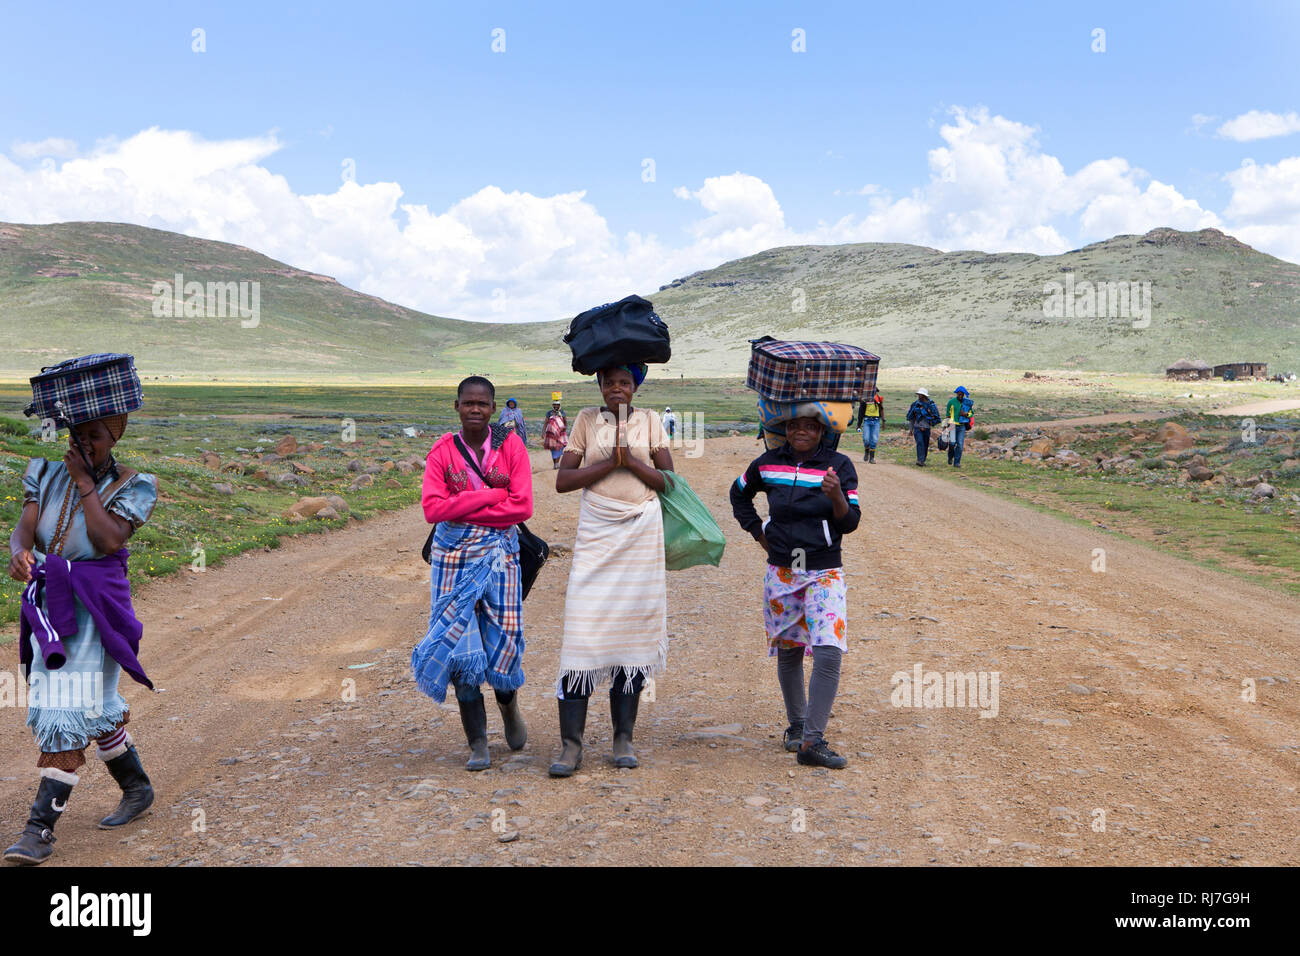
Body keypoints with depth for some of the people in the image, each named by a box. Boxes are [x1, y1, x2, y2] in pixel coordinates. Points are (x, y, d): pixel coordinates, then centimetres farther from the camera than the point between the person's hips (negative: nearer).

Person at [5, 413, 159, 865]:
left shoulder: (130, 486, -3)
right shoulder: (48, 474, 8)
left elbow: (109, 540, -17)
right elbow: (24, 528, -4)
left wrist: (84, 481, -15)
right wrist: (19, 553, -27)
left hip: (94, 605, -5)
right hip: (48, 601, 5)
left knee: (69, 713, -9)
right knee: (95, 706, 15)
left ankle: (41, 828, -4)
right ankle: (137, 789, 34)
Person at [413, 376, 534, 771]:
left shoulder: (510, 445, 0)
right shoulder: (442, 451, 1)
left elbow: (523, 506, -10)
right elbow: (433, 508, -12)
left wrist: (462, 509, -13)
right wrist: (491, 494, -15)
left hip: (499, 553, 0)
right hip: (453, 556, 0)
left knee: (503, 639, -2)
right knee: (460, 645, -1)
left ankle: (509, 704, 34)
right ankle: (478, 744, 12)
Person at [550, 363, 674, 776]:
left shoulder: (649, 421, 9)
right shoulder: (586, 420, 8)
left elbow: (668, 481, 4)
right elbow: (563, 481, 0)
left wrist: (631, 461, -10)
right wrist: (609, 463, -10)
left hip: (641, 533, 1)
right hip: (596, 533, -1)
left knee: (633, 627, 2)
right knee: (582, 629, -8)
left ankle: (624, 738, 12)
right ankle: (571, 745, -3)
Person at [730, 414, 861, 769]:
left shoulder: (839, 466, -4)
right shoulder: (767, 464, 3)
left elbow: (850, 523, -7)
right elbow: (739, 494, 22)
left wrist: (836, 495, -26)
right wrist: (758, 532, 11)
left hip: (825, 573, -2)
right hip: (781, 573, 3)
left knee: (829, 653, -16)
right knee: (788, 654, 12)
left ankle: (812, 741, -14)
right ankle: (796, 724, 31)